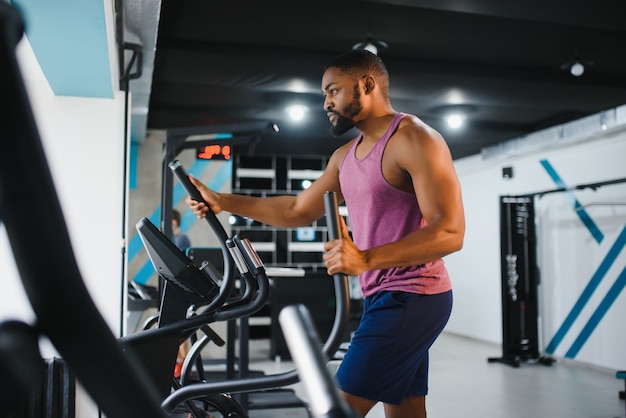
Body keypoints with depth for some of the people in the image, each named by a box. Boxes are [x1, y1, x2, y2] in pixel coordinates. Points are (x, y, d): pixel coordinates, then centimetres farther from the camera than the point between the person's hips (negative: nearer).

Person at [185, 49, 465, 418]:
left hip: (410, 298, -9)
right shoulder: (345, 156, 15)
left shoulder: (415, 139, -13)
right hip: (385, 298, 9)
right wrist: (222, 202, 15)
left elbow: (450, 232, -21)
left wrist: (365, 259, -32)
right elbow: (299, 210, 19)